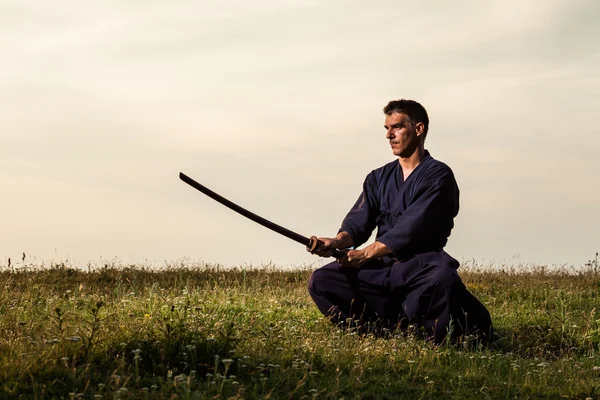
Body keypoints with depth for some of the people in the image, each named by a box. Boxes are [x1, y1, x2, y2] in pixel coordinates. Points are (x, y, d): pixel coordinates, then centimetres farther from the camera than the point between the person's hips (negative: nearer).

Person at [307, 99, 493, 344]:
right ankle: (396, 326, -17)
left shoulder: (438, 175, -3)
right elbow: (359, 221, 4)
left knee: (443, 278, -39)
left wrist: (366, 253, -21)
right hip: (381, 268, 6)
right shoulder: (378, 178, 17)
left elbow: (411, 228, -14)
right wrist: (337, 242, -18)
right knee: (321, 281, -13)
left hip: (420, 266, -6)